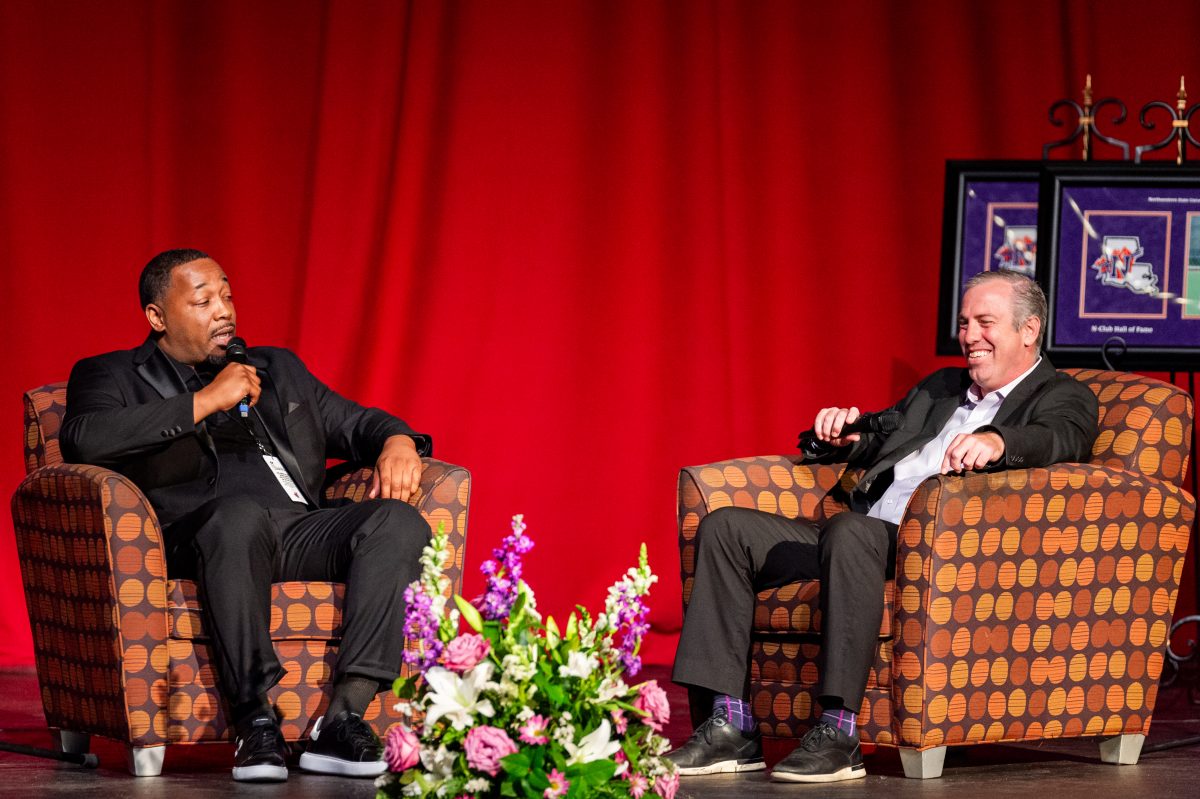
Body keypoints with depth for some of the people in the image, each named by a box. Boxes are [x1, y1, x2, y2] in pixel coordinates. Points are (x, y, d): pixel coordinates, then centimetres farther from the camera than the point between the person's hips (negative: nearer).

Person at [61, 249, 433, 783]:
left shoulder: (277, 369, 32)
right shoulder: (115, 376, 15)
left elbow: (356, 422, 34)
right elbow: (83, 439, -7)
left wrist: (397, 442, 8)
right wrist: (205, 402, -7)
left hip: (300, 531, 5)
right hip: (196, 536, -5)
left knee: (399, 521, -25)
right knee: (240, 514, -41)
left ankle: (344, 719, -33)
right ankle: (255, 723, -38)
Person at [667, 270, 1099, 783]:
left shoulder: (1063, 397, 9)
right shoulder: (940, 389, 31)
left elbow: (1057, 439, -14)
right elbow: (874, 440, 36)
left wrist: (994, 440, -36)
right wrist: (846, 434, 11)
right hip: (858, 538, 8)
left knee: (850, 532, -38)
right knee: (724, 529, -7)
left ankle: (838, 734, -38)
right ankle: (731, 728, -13)